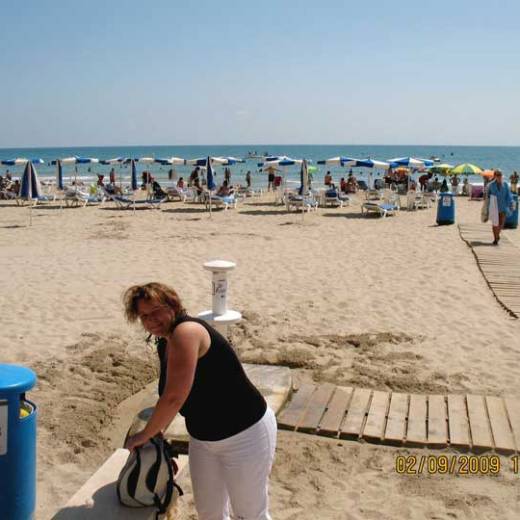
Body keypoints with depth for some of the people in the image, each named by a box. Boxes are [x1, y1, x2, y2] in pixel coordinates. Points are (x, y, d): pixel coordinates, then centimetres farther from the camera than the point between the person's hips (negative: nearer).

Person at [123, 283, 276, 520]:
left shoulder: (186, 332, -25)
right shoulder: (164, 344, 4)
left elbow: (174, 398, -28)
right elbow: (168, 397, 17)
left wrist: (144, 435, -14)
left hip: (245, 434, -9)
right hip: (202, 438, 9)